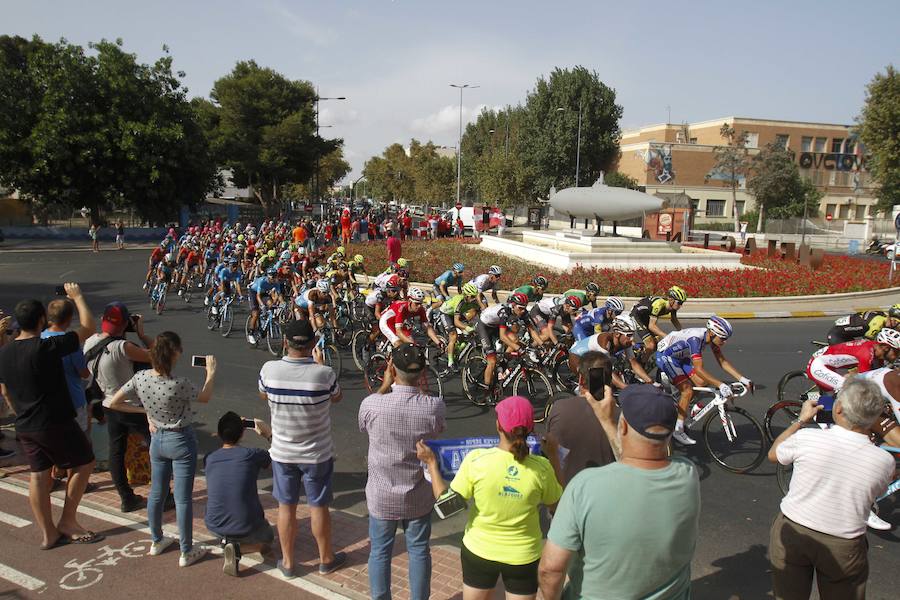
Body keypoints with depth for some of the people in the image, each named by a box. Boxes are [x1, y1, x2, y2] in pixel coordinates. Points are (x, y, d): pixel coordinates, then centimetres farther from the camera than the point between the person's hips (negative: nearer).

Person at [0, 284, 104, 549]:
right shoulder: (47, 347, -21)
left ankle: (48, 533, 19)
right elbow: (89, 327, -15)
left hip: (24, 427, 7)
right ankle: (67, 521, 13)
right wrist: (77, 296, -3)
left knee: (38, 475, 12)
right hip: (55, 424, -7)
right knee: (84, 463, 9)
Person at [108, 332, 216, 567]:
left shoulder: (140, 377, -12)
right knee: (183, 499, 5)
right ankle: (187, 552, 16)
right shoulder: (179, 384, -27)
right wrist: (211, 373, 6)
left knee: (157, 492, 22)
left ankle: (157, 541, 39)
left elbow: (114, 403, -1)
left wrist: (145, 410, 7)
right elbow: (205, 397, -8)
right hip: (181, 441, -6)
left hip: (157, 438, 6)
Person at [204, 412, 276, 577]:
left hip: (214, 526, 5)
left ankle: (227, 539, 13)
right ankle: (238, 547, -4)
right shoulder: (252, 455, -14)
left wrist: (235, 427, 21)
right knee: (267, 540, 28)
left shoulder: (208, 459, -3)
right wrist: (269, 434, 9)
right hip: (246, 527, -5)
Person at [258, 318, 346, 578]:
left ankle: (287, 562, 31)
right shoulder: (324, 374, -23)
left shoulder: (269, 369, -18)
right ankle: (326, 559, 33)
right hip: (317, 454, -1)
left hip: (282, 452, 2)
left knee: (286, 507, 17)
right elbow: (337, 397, 0)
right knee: (318, 506, 15)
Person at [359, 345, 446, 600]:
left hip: (381, 497, 0)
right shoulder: (435, 406, -22)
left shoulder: (371, 404, -23)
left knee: (380, 552, 20)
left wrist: (386, 384, -2)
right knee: (419, 551, 20)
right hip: (419, 497, 1)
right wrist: (416, 385, -6)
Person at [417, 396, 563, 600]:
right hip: (523, 556, 0)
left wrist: (431, 463, -5)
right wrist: (554, 459, 4)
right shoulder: (541, 467, -20)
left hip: (479, 552, 0)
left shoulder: (476, 460, -23)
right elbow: (557, 506, -1)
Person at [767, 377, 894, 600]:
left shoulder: (806, 438, -18)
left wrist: (801, 420, 14)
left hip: (792, 533, 0)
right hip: (843, 547, 1)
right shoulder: (884, 461, -15)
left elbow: (773, 454, 4)